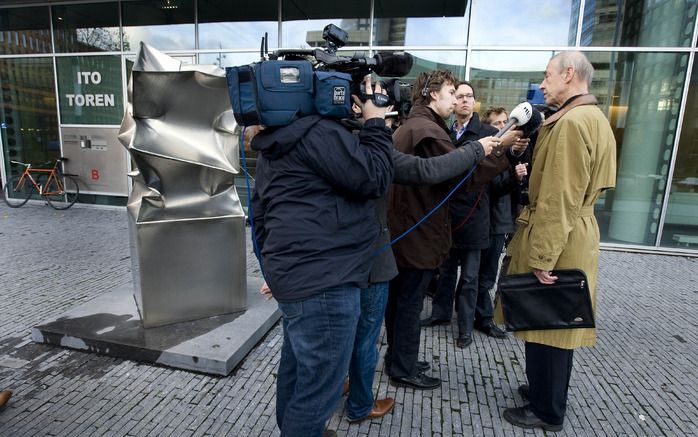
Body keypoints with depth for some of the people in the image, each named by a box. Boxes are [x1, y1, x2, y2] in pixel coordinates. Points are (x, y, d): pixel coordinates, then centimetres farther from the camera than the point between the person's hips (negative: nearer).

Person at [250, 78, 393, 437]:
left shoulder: (276, 143, 17)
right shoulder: (320, 132, -15)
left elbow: (261, 211, 20)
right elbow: (374, 179, -14)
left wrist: (274, 266, 26)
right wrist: (376, 123, -3)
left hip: (296, 273, 11)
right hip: (323, 280, -11)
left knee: (298, 370, 25)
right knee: (319, 386, 3)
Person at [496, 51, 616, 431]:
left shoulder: (572, 122, -19)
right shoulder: (592, 118, 14)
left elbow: (559, 201, -24)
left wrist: (541, 258, -22)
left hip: (559, 243, -10)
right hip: (572, 238, 10)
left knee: (546, 326, 4)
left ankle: (546, 411, 21)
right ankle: (547, 390, 37)